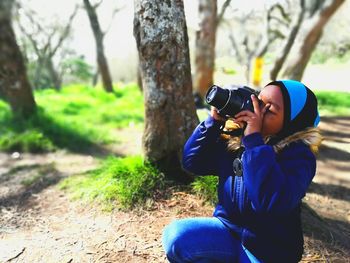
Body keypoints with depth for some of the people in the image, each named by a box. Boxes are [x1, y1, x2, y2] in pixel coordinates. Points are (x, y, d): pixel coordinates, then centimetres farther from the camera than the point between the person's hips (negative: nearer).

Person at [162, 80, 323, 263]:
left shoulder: (298, 155, -19)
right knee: (176, 236, -19)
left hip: (267, 248, -4)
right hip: (228, 228, 5)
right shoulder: (236, 138, -5)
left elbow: (273, 203, -36)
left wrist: (254, 140, -34)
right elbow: (192, 162, -4)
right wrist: (214, 121, -14)